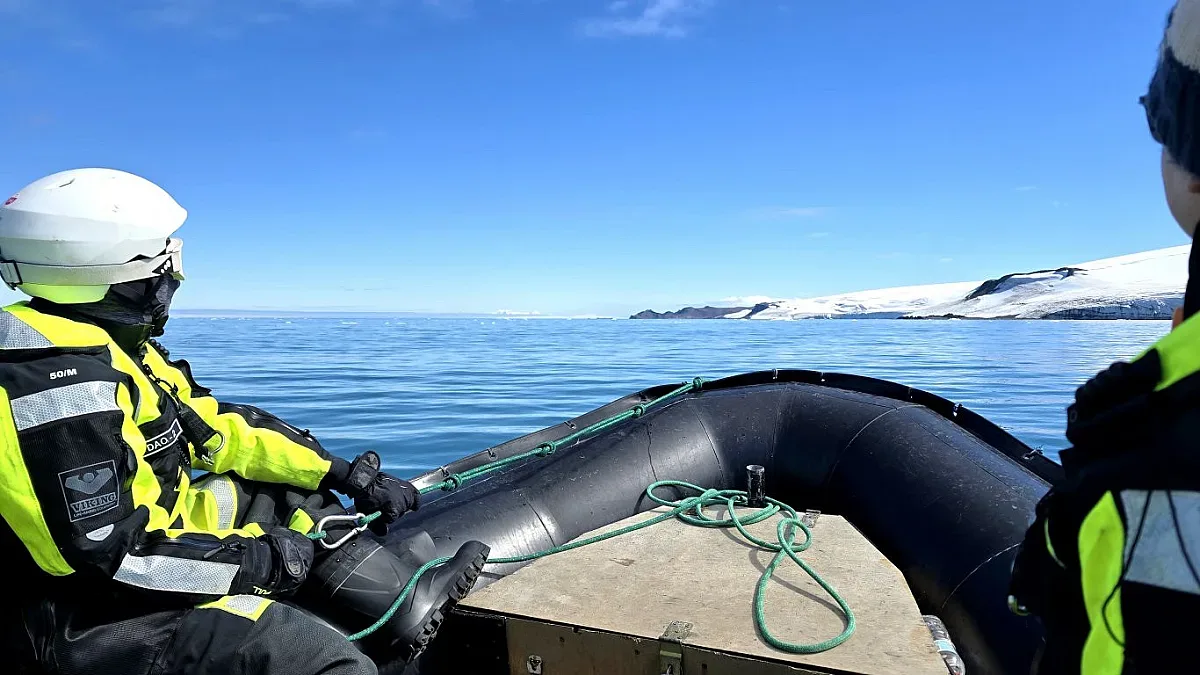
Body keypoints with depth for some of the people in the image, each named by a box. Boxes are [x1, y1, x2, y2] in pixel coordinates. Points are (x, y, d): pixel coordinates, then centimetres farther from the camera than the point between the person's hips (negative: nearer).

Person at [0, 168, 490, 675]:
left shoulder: (112, 345, 5)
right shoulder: (55, 378, -26)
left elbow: (214, 425, 8)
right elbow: (109, 552, -28)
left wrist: (343, 475, 3)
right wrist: (262, 560, -17)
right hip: (81, 613, -10)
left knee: (281, 495, 14)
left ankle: (403, 607, 13)